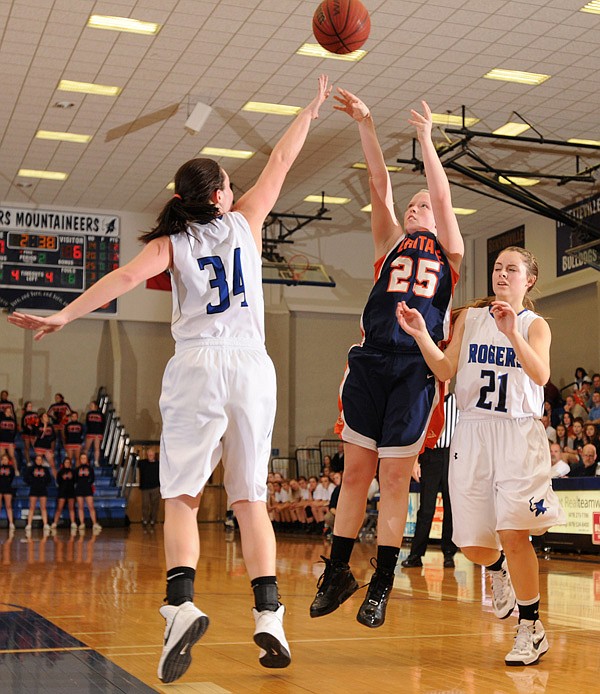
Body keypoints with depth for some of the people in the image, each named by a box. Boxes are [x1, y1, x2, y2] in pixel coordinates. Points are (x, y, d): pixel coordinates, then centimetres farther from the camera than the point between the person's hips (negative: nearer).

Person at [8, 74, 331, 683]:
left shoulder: (171, 242, 7)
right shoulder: (245, 222, 12)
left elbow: (125, 277, -8)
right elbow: (280, 162, 21)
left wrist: (63, 316, -9)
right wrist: (310, 111, 33)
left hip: (196, 365, -2)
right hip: (251, 365, 2)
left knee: (181, 495, 1)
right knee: (251, 497, 5)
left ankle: (181, 603, -19)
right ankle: (268, 614, -5)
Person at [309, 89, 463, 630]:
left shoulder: (449, 252, 15)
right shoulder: (392, 242, 19)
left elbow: (443, 194, 2)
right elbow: (380, 183, 9)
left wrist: (426, 138, -1)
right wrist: (366, 125, 1)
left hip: (418, 367, -2)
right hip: (370, 361, 2)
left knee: (396, 478, 0)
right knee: (356, 470, 3)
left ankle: (382, 585, 6)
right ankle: (338, 571, 14)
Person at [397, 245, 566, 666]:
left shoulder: (535, 325, 5)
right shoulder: (470, 319, 12)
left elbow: (541, 375, -13)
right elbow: (446, 370, 3)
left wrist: (512, 334, -28)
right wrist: (420, 334, -12)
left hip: (519, 433, -3)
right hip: (473, 431, 3)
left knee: (514, 533, -17)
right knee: (473, 545, 3)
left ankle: (532, 627, -1)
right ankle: (499, 570, 39)